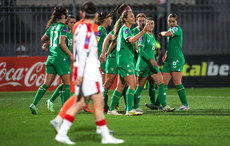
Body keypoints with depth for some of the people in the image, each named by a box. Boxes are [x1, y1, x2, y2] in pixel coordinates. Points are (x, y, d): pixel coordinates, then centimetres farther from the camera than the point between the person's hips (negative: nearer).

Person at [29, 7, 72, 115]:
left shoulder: (52, 26, 13)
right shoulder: (63, 27, -9)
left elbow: (43, 39, 25)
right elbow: (61, 43, -18)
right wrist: (71, 54, -12)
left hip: (51, 57, 7)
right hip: (60, 57, -7)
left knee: (47, 83, 5)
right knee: (67, 82, 4)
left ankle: (34, 104, -6)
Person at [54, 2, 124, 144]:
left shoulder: (81, 27, 14)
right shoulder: (87, 30, -14)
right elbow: (82, 52, -20)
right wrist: (80, 74, -21)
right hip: (88, 72, -9)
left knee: (80, 103, 9)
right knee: (99, 102, -4)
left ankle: (62, 133, 6)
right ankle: (106, 136, 0)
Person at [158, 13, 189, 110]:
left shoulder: (177, 29, -7)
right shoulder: (170, 30, 21)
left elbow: (167, 34, -25)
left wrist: (161, 33, -3)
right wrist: (165, 55, 18)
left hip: (177, 59, -9)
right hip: (169, 60, 9)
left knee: (177, 83, -10)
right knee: (163, 83, 5)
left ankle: (185, 104, -7)